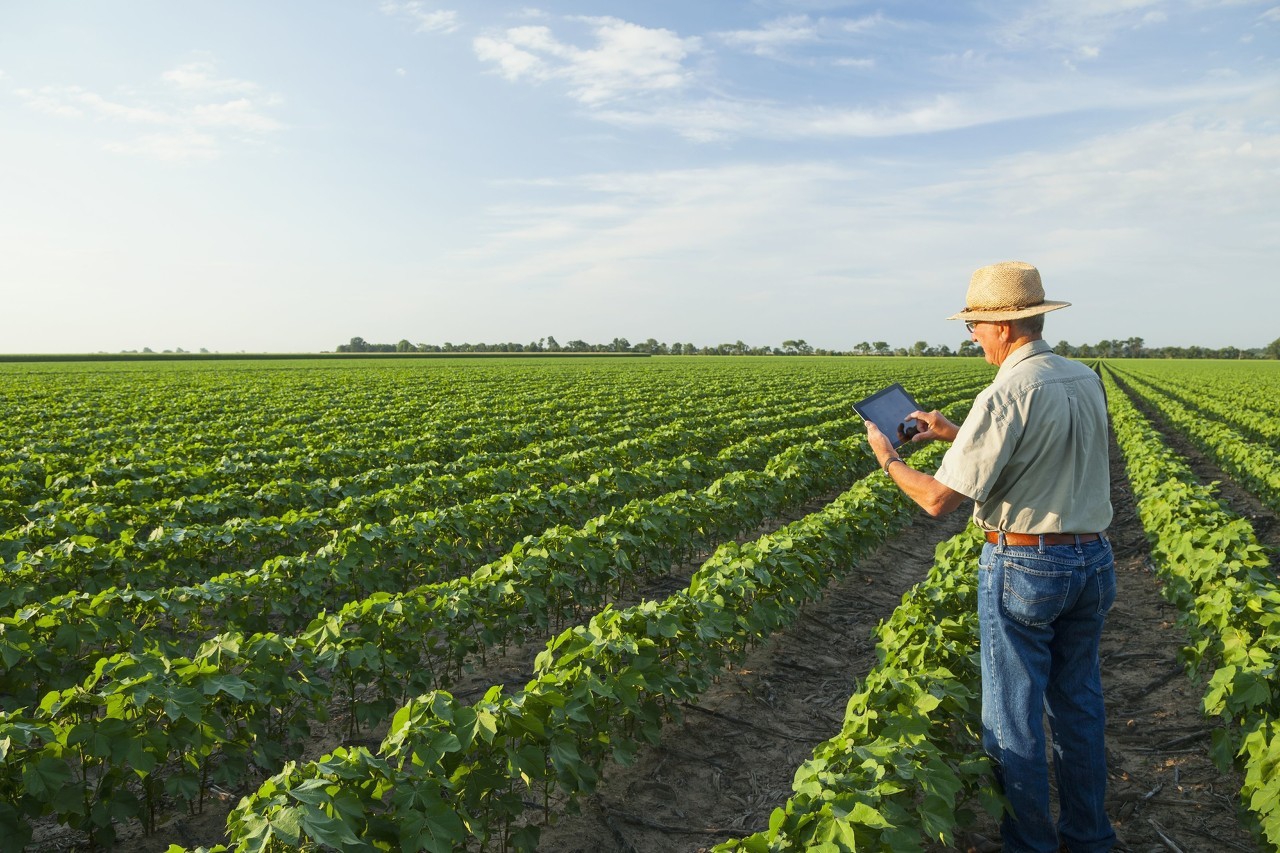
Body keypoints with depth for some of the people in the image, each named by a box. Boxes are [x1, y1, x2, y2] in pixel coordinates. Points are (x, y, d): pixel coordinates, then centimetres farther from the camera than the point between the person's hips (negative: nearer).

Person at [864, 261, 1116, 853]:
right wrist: (954, 433, 18)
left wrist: (887, 458, -3)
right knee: (1078, 704, 21)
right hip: (1093, 561, 8)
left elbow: (939, 500, -21)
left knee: (1014, 715, 8)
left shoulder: (1006, 395, -21)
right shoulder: (1087, 382, 4)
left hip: (1023, 567, -8)